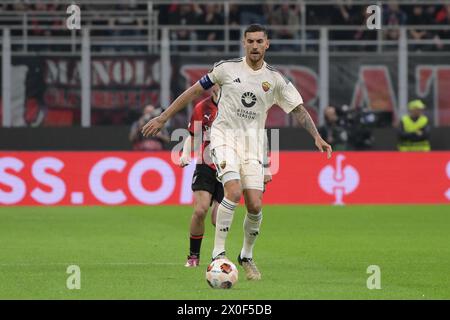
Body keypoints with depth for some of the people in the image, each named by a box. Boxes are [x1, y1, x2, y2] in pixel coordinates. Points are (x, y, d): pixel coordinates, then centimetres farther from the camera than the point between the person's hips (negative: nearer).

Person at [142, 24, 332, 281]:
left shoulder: (275, 79, 4)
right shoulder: (227, 68, -1)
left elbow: (299, 110, 6)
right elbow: (195, 91, 6)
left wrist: (317, 137, -9)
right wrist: (163, 119, 6)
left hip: (253, 143, 3)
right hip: (225, 136, -3)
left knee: (255, 206, -5)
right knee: (234, 191, -25)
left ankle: (247, 256, 20)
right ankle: (218, 253, -18)